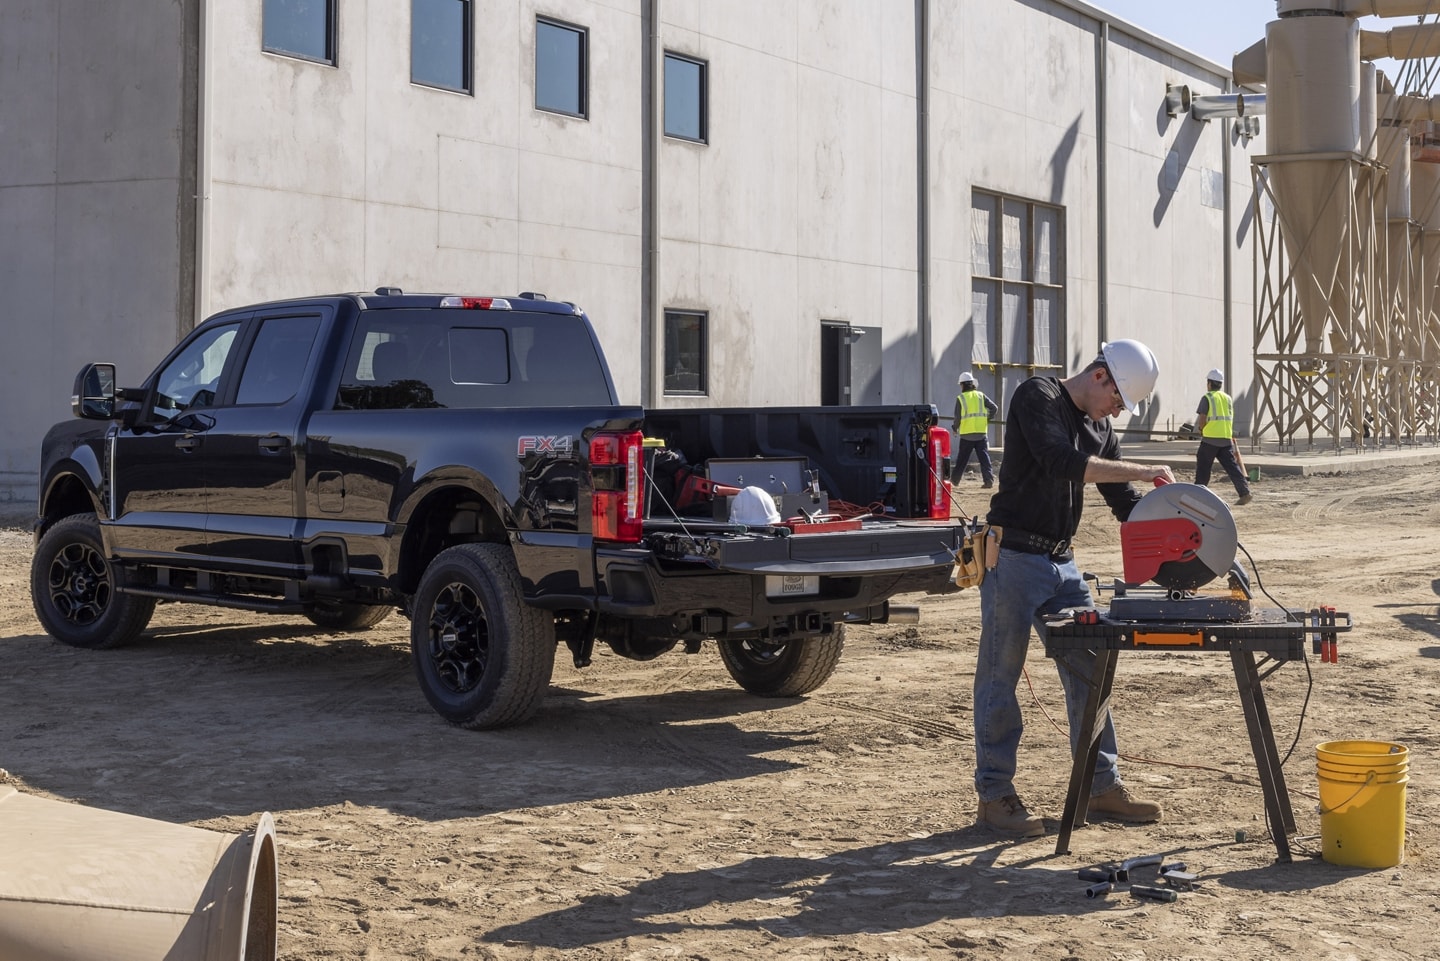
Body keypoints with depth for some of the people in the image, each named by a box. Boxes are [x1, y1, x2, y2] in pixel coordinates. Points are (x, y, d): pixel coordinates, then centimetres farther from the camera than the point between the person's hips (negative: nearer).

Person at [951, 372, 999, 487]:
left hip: (966, 434, -1)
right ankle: (989, 480, -9)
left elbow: (957, 417, -3)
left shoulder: (960, 398, -3)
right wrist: (987, 418, 15)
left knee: (962, 459, 11)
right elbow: (994, 408, -1)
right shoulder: (981, 395, 4)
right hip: (981, 433, 1)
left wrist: (955, 429, 13)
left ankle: (954, 479, 21)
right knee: (984, 457, 1)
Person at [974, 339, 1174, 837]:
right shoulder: (1038, 397, -9)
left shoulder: (1099, 428, 14)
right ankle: (995, 796, 5)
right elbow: (1061, 462, -26)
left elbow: (1125, 503, 17)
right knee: (1000, 676, -1)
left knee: (1089, 674, 8)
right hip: (1013, 558, -8)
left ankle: (1102, 787, 17)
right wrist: (1141, 471, -22)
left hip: (1061, 563, 8)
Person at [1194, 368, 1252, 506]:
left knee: (1203, 468, 6)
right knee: (1232, 466, 2)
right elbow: (1231, 420, 16)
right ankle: (1244, 491, -10)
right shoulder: (1227, 398, 13)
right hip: (1226, 439, 5)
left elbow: (1202, 420, -10)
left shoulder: (1207, 398, -6)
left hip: (1210, 439, -5)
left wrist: (1201, 429, 9)